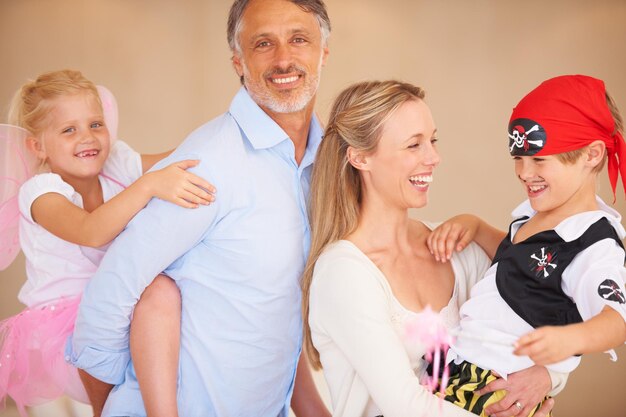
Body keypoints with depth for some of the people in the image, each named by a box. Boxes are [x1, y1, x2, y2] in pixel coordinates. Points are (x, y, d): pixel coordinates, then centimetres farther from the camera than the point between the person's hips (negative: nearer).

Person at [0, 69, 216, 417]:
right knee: (161, 290, -32)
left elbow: (178, 160, -8)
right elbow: (91, 232, -35)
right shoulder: (40, 192, -15)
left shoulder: (116, 164, 3)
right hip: (68, 331, -7)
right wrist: (150, 184, -46)